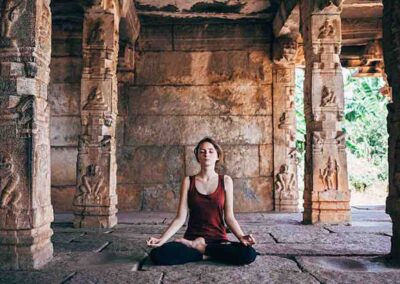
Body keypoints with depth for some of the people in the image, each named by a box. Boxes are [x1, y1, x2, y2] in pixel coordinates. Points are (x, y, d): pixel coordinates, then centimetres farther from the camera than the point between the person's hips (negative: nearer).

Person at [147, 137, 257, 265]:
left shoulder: (226, 181, 3)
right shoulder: (188, 181, 3)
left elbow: (229, 217, 2)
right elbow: (180, 218, -1)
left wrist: (241, 237, -16)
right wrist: (162, 239, -14)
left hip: (219, 240, 1)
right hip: (192, 239, 0)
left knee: (249, 254, -29)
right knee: (157, 254, -27)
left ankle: (201, 248, -8)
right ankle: (207, 254, -10)